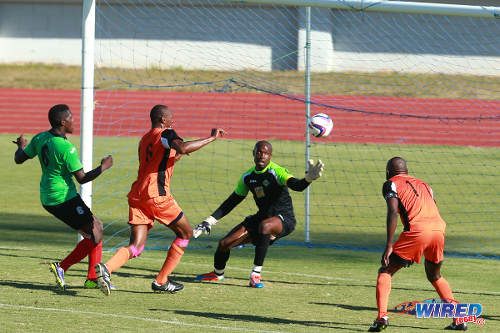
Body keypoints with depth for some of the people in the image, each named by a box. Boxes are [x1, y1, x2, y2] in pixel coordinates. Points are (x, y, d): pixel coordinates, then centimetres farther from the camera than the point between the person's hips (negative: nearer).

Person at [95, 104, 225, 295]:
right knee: (185, 233, 12)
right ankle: (161, 281, 11)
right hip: (156, 194, -7)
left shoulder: (144, 139, 23)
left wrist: (177, 156, 40)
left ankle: (106, 268, -28)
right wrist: (211, 138, -16)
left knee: (135, 247, 1)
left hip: (136, 196, 7)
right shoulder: (166, 134, -3)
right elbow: (183, 148, -24)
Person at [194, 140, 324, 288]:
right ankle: (217, 274, 34)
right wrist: (210, 221, 11)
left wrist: (308, 178, -58)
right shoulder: (247, 177, 3)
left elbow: (296, 185, -35)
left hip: (284, 219, -6)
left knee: (264, 225, -42)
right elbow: (231, 202, 14)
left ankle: (256, 274, -33)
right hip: (262, 217, 6)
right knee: (224, 244, 0)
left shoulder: (276, 172, -17)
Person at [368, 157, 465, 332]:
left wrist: (389, 246, -9)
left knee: (385, 271, 8)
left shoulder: (391, 184, 12)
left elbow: (393, 212, -4)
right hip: (439, 229, 5)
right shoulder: (423, 184, 30)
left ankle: (382, 317, -11)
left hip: (417, 230, -5)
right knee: (435, 276, 27)